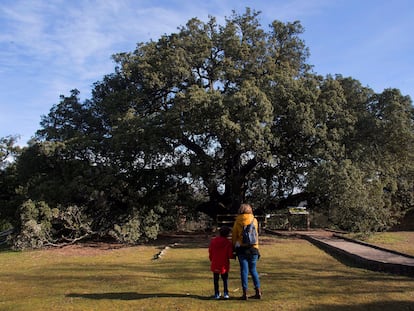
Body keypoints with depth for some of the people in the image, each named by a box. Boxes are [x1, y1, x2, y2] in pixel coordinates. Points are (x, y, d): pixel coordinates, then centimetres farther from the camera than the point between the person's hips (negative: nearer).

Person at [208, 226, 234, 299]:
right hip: (224, 265, -2)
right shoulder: (228, 243, -10)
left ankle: (216, 294, 13)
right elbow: (230, 255, -12)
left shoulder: (213, 241, -1)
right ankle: (225, 293, 5)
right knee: (225, 279, 12)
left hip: (215, 264, 2)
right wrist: (234, 256, 11)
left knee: (216, 279, 11)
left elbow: (210, 252, 4)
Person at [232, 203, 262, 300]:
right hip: (253, 248, 1)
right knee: (253, 270, 12)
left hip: (242, 248, -1)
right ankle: (258, 291, 12)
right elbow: (256, 233, 10)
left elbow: (234, 235, 4)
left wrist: (234, 246, 14)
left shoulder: (237, 221, -2)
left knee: (244, 270, 3)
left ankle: (245, 293, 4)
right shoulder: (254, 220, 1)